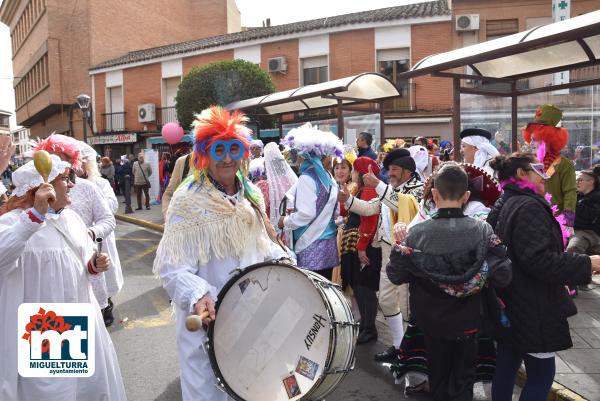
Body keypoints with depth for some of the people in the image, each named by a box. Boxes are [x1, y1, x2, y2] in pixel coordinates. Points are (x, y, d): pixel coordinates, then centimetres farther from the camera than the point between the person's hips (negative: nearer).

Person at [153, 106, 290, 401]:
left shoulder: (251, 196, 4)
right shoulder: (189, 201, -17)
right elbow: (171, 268, -21)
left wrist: (281, 259, 0)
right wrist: (197, 294, -38)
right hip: (208, 320, -6)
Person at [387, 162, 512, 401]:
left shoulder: (417, 233, -18)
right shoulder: (482, 231, -17)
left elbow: (395, 276, -11)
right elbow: (502, 276, -19)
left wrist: (399, 244, 4)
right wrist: (480, 277, 1)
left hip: (430, 322, 1)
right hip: (467, 322, -1)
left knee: (438, 377, 24)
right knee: (462, 381, 21)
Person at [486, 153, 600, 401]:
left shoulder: (502, 206, 11)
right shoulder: (529, 206, -19)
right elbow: (539, 259, -25)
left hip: (509, 304, 9)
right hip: (531, 308, -9)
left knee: (506, 365, 16)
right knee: (541, 373, 3)